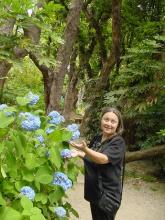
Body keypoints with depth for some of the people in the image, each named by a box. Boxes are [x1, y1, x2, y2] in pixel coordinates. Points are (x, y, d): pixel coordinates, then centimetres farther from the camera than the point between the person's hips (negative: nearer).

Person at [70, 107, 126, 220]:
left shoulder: (118, 142, -17)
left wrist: (85, 149, -46)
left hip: (108, 194, -7)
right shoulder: (97, 138, 3)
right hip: (94, 190, 7)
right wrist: (79, 153, 0)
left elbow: (103, 159, -32)